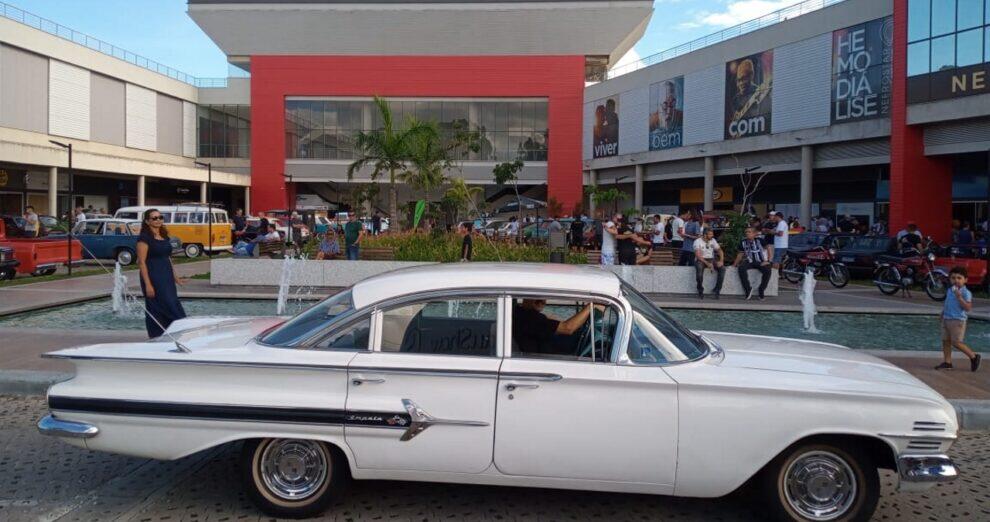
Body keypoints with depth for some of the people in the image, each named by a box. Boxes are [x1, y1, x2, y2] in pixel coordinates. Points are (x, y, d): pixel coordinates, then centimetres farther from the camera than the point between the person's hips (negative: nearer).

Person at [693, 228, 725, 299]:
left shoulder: (713, 240, 8)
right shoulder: (698, 241, -8)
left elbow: (719, 250, 6)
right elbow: (698, 255, -18)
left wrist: (721, 261, -13)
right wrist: (707, 263, -29)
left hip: (711, 259, 5)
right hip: (701, 260, -4)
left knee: (722, 268, -23)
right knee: (699, 268, -39)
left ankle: (717, 290, -16)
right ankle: (700, 291, -22)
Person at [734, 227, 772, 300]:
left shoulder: (759, 240, -8)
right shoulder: (743, 242, 5)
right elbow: (740, 254, 16)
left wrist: (767, 261, -14)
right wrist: (735, 264, 8)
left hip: (761, 262, -3)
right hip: (750, 262, 3)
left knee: (767, 271, -33)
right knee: (741, 268, -28)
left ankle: (761, 291, -14)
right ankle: (748, 289, -16)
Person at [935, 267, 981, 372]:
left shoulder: (966, 293, -12)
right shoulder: (950, 290, 11)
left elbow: (968, 308, -21)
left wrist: (959, 297, -28)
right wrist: (943, 314, 19)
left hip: (958, 320, -8)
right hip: (946, 319, 8)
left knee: (956, 342, -6)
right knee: (946, 341, 8)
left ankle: (974, 356, 13)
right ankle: (947, 362, 15)